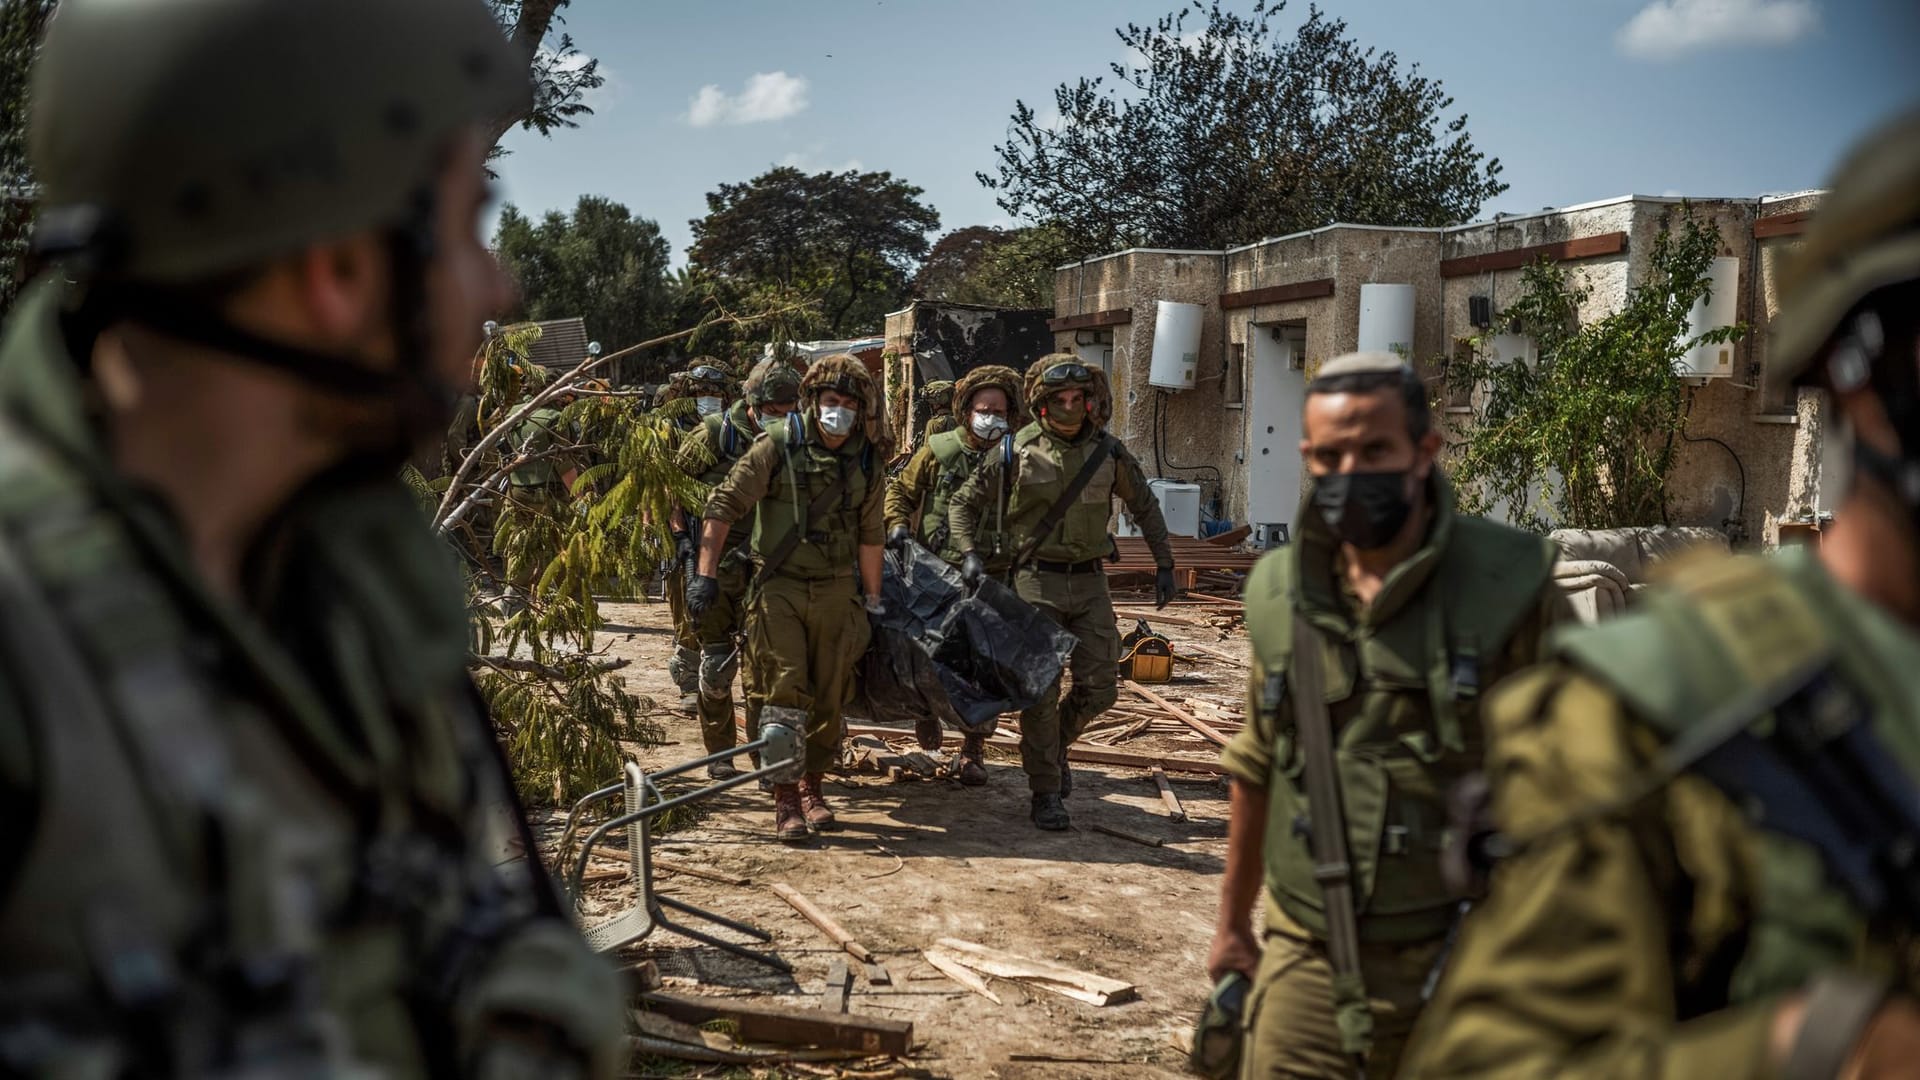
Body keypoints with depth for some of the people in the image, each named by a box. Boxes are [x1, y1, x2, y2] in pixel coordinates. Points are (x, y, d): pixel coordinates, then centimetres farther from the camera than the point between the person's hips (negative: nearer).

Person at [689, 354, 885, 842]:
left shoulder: (866, 462, 5)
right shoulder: (777, 446, -8)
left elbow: (869, 536, 13)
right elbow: (723, 505, -8)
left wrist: (872, 600, 14)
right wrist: (706, 574, -13)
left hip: (836, 592, 4)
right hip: (779, 587, -4)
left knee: (830, 697, 9)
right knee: (786, 694, -8)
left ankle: (811, 785, 26)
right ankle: (785, 798, 1)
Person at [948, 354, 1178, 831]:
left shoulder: (1108, 452, 3)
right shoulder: (1019, 451, -5)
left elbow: (1145, 507, 17)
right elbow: (963, 503, 4)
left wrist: (1164, 564, 13)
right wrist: (969, 553, -11)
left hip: (1090, 581, 3)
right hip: (1037, 580, -3)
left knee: (1099, 687, 1)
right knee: (1041, 689, -4)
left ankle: (1057, 745, 31)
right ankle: (1046, 794, 6)